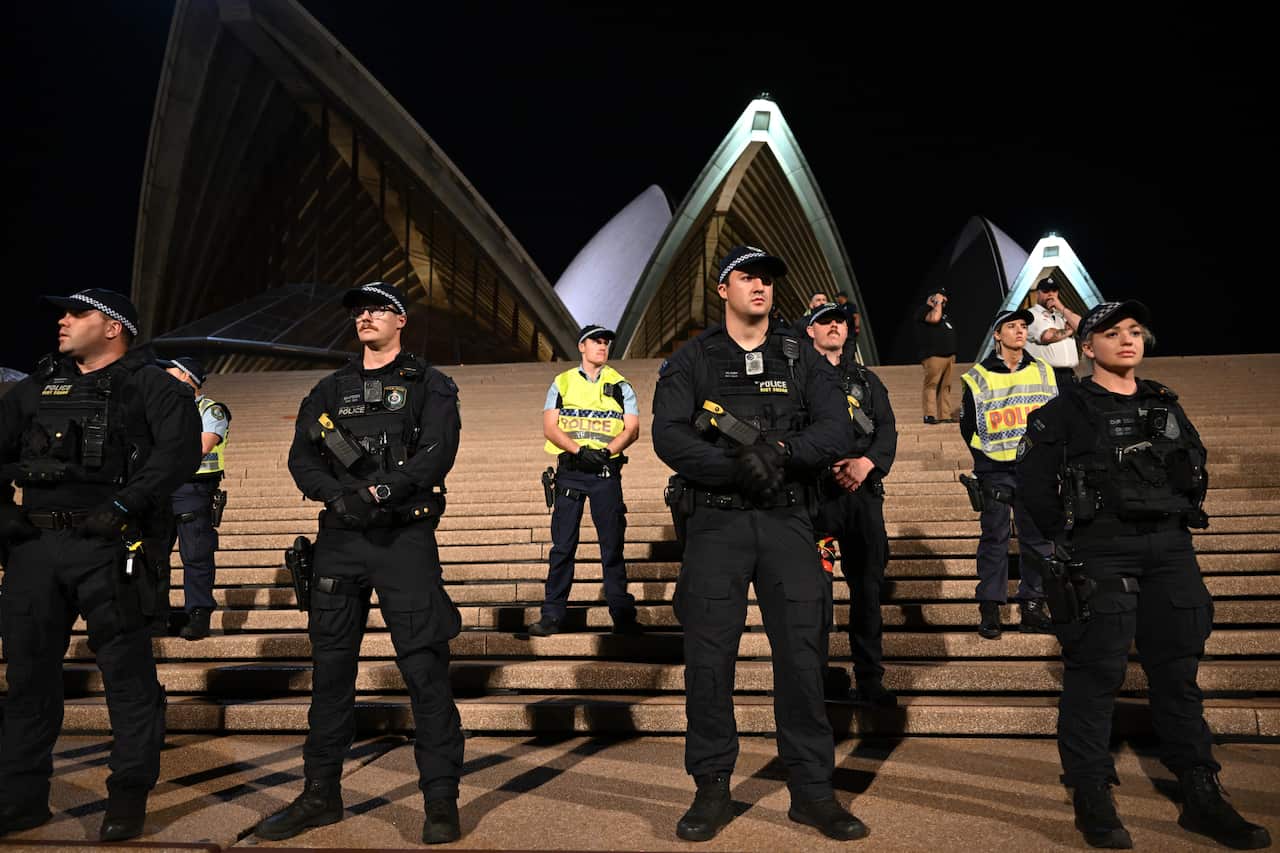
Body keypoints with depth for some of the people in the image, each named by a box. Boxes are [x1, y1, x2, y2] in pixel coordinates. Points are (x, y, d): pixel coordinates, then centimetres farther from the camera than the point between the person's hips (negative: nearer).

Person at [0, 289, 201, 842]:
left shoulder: (149, 385, 2)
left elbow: (180, 447, -12)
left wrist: (126, 506, -19)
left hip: (106, 547, -6)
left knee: (128, 675, -2)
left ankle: (129, 797, 8)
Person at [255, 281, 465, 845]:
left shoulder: (429, 386, 5)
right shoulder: (330, 391, 17)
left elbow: (436, 453, -10)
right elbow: (301, 457, 6)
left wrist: (380, 490, -21)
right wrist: (337, 494, -13)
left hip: (405, 538, -4)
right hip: (339, 539, 5)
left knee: (424, 667, -6)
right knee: (330, 667, 9)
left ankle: (441, 802, 2)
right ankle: (321, 795, 22)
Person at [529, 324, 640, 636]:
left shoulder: (620, 385, 10)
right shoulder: (562, 383, 9)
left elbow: (632, 429, 1)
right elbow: (550, 427, 0)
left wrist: (606, 450, -16)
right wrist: (580, 450, -15)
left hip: (606, 472, 0)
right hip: (570, 472, 0)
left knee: (613, 545, 1)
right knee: (562, 546, 2)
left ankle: (623, 616, 8)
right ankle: (552, 616, 8)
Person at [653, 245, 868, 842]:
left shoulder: (803, 361, 11)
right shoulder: (690, 362, 6)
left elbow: (837, 431, -2)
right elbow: (669, 437, -8)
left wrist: (780, 449, -18)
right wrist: (738, 467, -20)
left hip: (787, 523, 2)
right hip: (716, 523, -1)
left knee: (802, 654, 2)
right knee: (708, 658, 0)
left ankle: (813, 792, 15)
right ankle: (712, 791, 15)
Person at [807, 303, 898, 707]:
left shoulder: (867, 380, 20)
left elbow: (888, 430, 10)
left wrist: (866, 462, -9)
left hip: (862, 491, 4)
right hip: (814, 491, -3)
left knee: (867, 586, 4)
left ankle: (869, 680, 12)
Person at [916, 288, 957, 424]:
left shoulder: (943, 313, 29)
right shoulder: (924, 311, 1)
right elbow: (934, 318, -21)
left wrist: (952, 354, 22)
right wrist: (938, 303, -6)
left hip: (948, 356, 9)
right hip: (933, 356, -9)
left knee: (945, 387, 4)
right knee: (932, 385, -14)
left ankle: (944, 416, 3)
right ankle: (930, 415, -18)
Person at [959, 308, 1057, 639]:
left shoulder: (1043, 372, 10)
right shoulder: (978, 377, 0)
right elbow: (968, 426, 4)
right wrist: (985, 460, 0)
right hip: (996, 471, -3)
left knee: (1038, 538, 5)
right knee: (994, 539, -1)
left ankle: (1032, 607, 15)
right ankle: (989, 609, 5)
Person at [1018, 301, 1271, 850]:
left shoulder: (1165, 405, 16)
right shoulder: (1065, 413, -1)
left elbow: (1196, 467, 24)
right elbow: (1033, 486, -4)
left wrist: (1183, 516, 13)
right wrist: (1071, 536, -3)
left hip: (1170, 551, 5)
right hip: (1100, 554, -5)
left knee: (1178, 672, 9)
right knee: (1096, 672, -4)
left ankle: (1201, 798, 18)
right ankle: (1092, 799, 5)